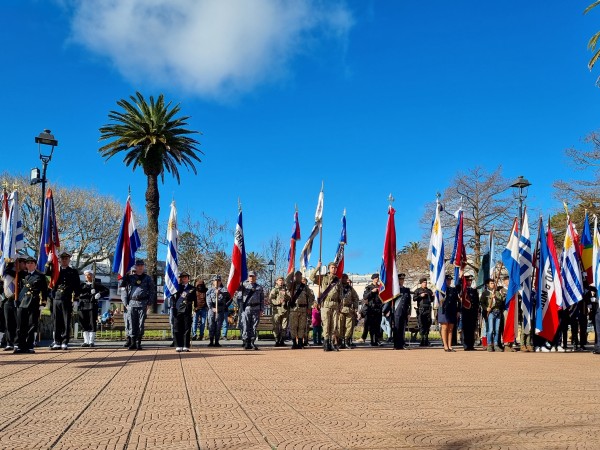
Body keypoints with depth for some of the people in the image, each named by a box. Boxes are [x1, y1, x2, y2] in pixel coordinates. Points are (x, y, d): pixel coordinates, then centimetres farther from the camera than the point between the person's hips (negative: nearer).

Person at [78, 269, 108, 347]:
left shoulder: (96, 285, 10)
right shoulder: (82, 285, 17)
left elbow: (106, 291, 6)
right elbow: (80, 294, 2)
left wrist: (99, 294, -11)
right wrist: (89, 294, -13)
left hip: (92, 306, -2)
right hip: (83, 306, 2)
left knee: (92, 324, -3)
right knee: (84, 324, 4)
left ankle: (91, 341, 2)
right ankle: (86, 341, 11)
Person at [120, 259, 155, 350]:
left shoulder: (147, 278, 11)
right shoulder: (129, 278, 11)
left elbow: (152, 291, 9)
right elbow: (124, 290, 8)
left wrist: (149, 303, 0)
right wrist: (125, 303, -1)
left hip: (142, 304, 0)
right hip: (131, 304, 0)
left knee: (141, 324, -1)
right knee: (132, 324, 0)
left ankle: (139, 343, 5)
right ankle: (132, 343, 6)